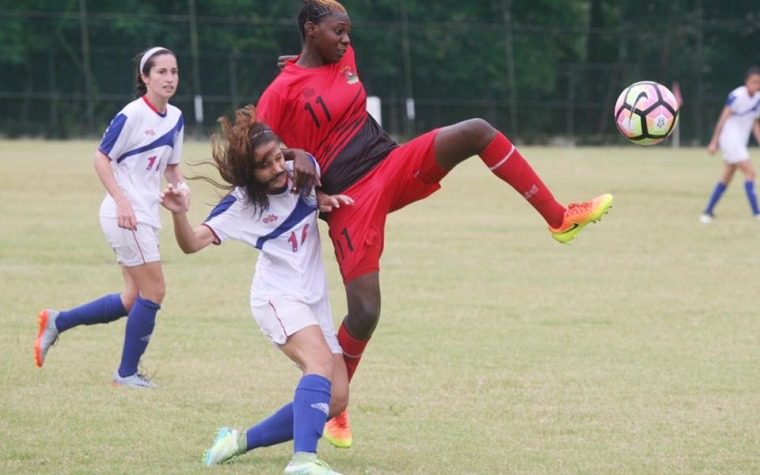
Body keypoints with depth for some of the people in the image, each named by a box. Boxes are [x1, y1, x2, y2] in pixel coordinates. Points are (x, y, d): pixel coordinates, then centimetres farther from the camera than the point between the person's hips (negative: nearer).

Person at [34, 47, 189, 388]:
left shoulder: (175, 118, 9)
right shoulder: (132, 115, -14)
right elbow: (101, 158, -12)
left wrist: (180, 186, -1)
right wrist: (122, 201, -22)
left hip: (146, 217, 9)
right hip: (125, 215, -9)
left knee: (133, 301, 9)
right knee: (154, 291, -8)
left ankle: (56, 322, 20)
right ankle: (127, 373, 4)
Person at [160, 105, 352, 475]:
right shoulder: (242, 203, -13)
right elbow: (193, 243, -20)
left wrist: (326, 199, -3)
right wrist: (179, 214, -40)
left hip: (314, 301, 6)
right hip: (278, 297, -6)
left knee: (335, 398, -1)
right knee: (321, 362, -33)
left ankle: (243, 441, 11)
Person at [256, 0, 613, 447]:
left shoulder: (345, 59, 10)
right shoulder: (281, 94, -11)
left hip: (394, 166, 6)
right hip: (351, 199, -6)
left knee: (478, 131, -15)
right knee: (365, 313, -11)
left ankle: (560, 218, -12)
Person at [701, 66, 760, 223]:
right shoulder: (737, 95, -17)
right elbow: (723, 119, -14)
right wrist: (714, 142, -13)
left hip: (740, 142, 8)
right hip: (730, 138, -8)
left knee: (726, 178, 10)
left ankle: (708, 212, 17)